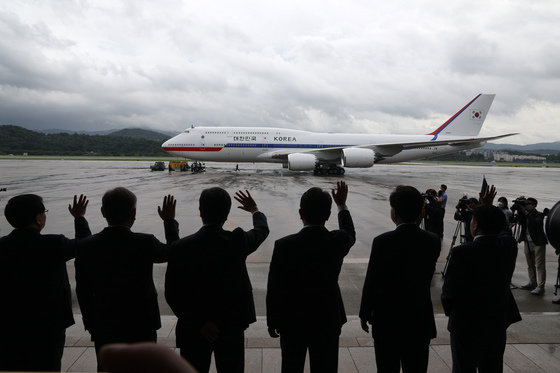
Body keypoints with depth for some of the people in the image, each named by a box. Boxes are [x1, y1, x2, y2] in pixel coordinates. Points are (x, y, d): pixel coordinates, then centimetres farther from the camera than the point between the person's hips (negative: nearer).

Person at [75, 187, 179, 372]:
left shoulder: (86, 247, -11)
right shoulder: (145, 243, -20)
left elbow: (83, 292, -1)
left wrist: (91, 325, 13)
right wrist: (170, 221, 14)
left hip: (104, 331, 2)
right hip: (142, 328, -2)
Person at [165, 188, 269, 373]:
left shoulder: (181, 247, -15)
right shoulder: (238, 241, -13)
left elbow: (172, 294, -15)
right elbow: (262, 230, 9)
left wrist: (198, 322, -10)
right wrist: (255, 210, 29)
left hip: (193, 330, 0)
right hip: (231, 327, 0)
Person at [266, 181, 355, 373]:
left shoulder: (284, 245, -19)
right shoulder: (338, 241, -12)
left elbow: (274, 289, -11)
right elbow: (350, 235, 15)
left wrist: (272, 322, 3)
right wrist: (342, 205, 26)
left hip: (292, 322, -1)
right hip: (327, 321, 2)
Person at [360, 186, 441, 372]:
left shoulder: (382, 242, -18)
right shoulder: (432, 241, -6)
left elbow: (371, 282, -13)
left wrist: (365, 314, 3)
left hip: (387, 321, -3)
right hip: (420, 322, 3)